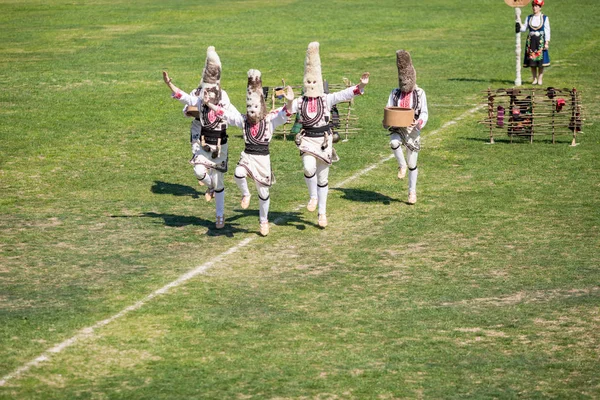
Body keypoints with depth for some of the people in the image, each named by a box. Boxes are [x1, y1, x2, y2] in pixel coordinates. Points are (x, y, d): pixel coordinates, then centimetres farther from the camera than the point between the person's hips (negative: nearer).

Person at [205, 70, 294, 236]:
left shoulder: (269, 120, -6)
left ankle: (263, 221, 28)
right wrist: (209, 103, -9)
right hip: (247, 155, 1)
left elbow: (284, 113, -22)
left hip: (263, 158, -1)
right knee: (238, 174, -31)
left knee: (263, 191, 7)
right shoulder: (243, 120, 3)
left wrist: (289, 102, -43)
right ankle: (245, 194, 0)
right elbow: (223, 113, 3)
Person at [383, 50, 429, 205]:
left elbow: (424, 113, -4)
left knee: (412, 164, 5)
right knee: (394, 142, -35)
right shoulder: (395, 93, 6)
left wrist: (418, 122, -25)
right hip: (397, 129, 1)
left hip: (412, 130, -1)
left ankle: (412, 192, 19)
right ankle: (402, 165, -10)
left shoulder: (419, 93, -2)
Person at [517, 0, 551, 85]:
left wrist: (547, 43, -7)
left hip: (540, 41, -2)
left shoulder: (545, 18, 0)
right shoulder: (529, 18, 9)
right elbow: (523, 28, 6)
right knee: (532, 61, 2)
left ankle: (540, 79, 6)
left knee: (541, 61, -2)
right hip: (531, 41, 3)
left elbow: (547, 31, -1)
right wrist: (519, 23, -13)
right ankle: (534, 79, 10)